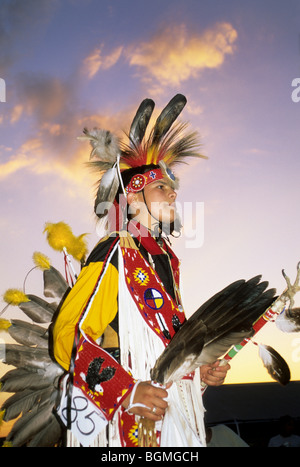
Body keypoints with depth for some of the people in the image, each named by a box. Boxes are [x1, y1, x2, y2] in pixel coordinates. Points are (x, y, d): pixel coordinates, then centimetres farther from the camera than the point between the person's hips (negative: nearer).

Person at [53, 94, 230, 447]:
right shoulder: (113, 255, -15)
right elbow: (67, 334, -18)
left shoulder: (165, 256, 10)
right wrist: (124, 391, -24)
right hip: (127, 419, -7)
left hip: (172, 409, 7)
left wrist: (199, 367, 6)